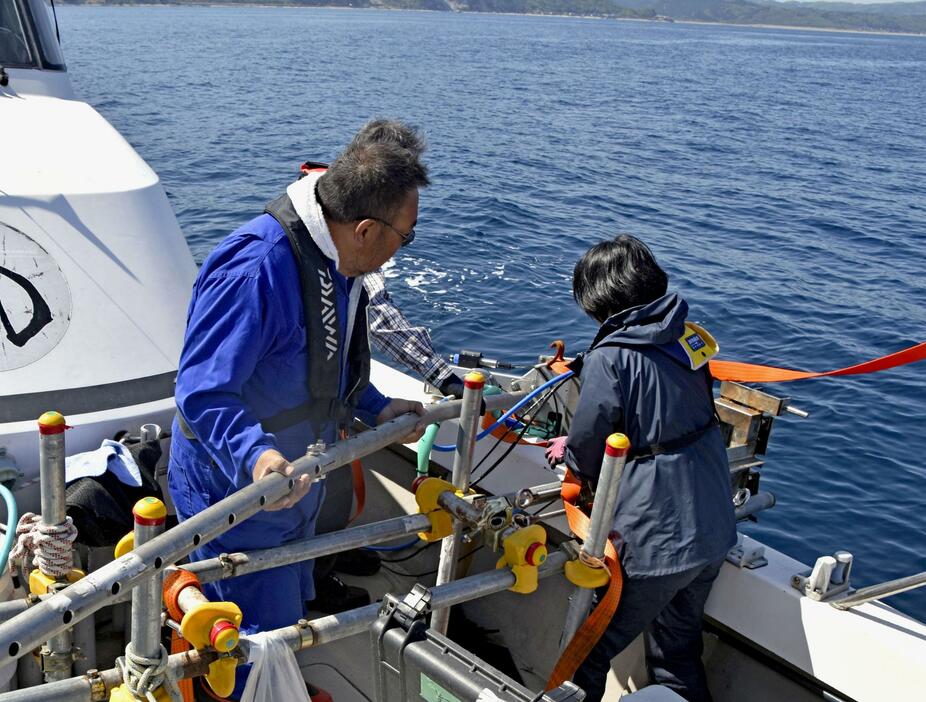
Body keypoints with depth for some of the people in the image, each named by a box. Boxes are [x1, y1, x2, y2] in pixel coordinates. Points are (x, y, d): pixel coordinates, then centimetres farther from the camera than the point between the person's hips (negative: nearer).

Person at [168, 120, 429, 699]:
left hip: (295, 484, 9)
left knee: (292, 615, 26)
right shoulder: (256, 269, -32)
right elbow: (203, 393, -35)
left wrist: (378, 408, 6)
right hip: (236, 496, -9)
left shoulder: (337, 263, 0)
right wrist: (255, 454, -50)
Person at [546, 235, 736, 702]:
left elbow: (586, 451, -14)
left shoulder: (610, 358, -19)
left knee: (591, 649, 15)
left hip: (656, 538, -7)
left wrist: (568, 450, 9)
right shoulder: (690, 337, 2)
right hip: (714, 529, 7)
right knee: (679, 650, 24)